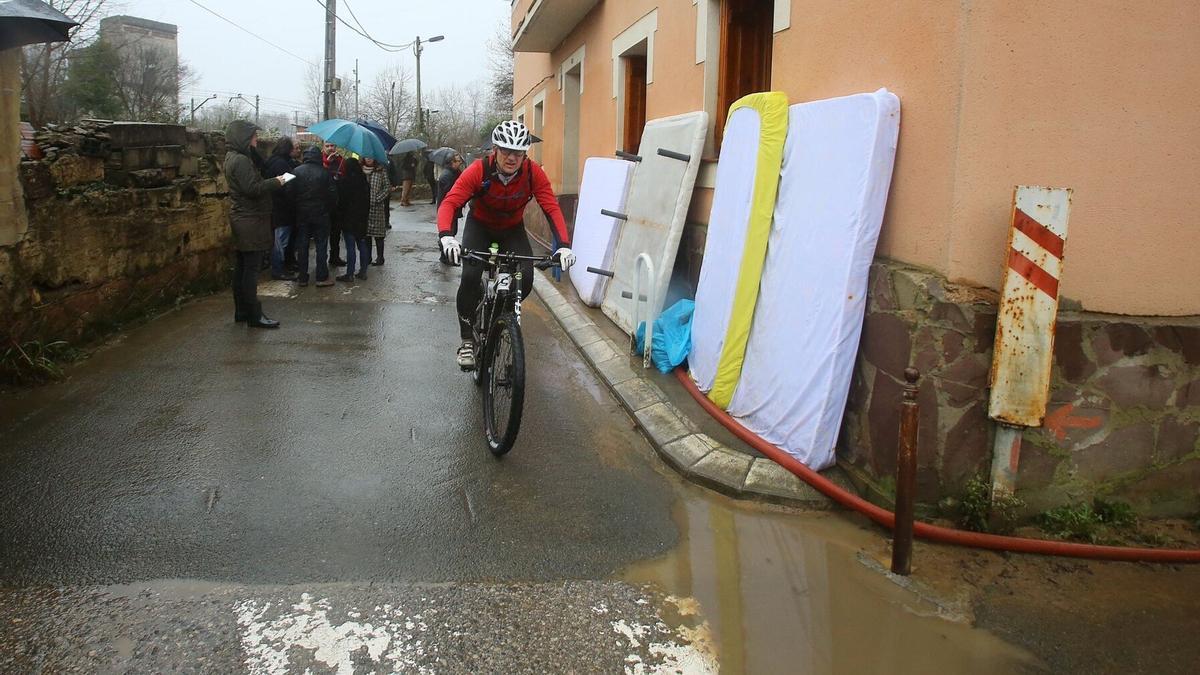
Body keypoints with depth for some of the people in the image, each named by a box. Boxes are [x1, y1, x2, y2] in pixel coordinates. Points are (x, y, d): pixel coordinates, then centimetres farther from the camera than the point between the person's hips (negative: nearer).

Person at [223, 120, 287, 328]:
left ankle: (241, 311, 21)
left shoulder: (233, 157, 14)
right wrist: (275, 182, -12)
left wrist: (254, 151, 3)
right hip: (250, 220, -10)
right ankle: (254, 315, -3)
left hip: (241, 218, 10)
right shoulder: (240, 160, -17)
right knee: (251, 268, -7)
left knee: (242, 267, 13)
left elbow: (262, 168, 13)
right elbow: (253, 188, -22)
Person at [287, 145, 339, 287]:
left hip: (301, 214, 2)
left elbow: (288, 192, -6)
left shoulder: (296, 171, -4)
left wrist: (297, 205, 10)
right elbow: (333, 194, -6)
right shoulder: (325, 173, -8)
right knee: (321, 245, 4)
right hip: (320, 214, -2)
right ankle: (322, 277, 4)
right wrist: (329, 209, 11)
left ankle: (303, 278, 11)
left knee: (302, 246, 8)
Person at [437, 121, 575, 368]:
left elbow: (552, 208, -28)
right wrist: (446, 237, -55)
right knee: (470, 276, -25)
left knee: (526, 279, -19)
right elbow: (449, 203, -36)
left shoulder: (533, 173, -24)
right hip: (479, 226, -2)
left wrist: (565, 245, -43)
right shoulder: (479, 171, -29)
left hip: (513, 229, 2)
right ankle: (467, 339, -8)